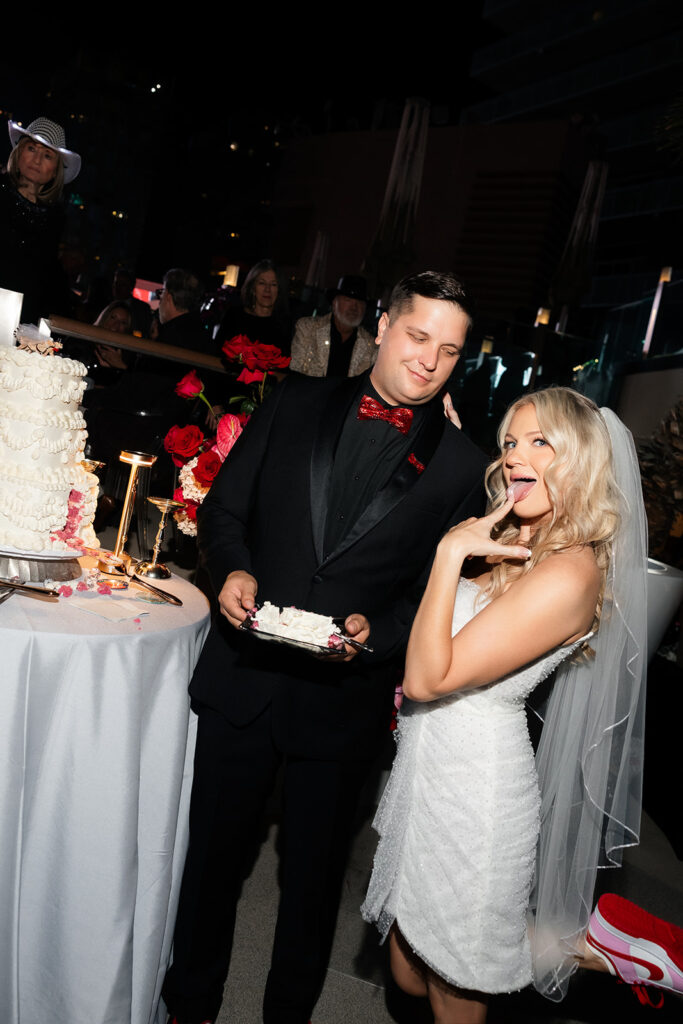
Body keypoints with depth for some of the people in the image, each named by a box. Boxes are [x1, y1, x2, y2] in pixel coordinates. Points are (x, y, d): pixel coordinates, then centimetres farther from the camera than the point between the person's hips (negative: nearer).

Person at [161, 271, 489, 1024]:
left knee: (313, 873, 18)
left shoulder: (460, 466, -4)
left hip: (343, 699, -1)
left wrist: (377, 631, -19)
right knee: (212, 853, 19)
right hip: (242, 676, 2)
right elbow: (224, 506, 5)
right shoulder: (296, 404, 1)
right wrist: (233, 569, -13)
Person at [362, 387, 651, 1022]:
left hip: (473, 783, -8)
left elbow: (426, 678, -25)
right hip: (432, 760, 8)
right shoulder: (508, 546, 3)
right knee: (408, 972, 24)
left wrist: (452, 552, -25)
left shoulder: (569, 574, -25)